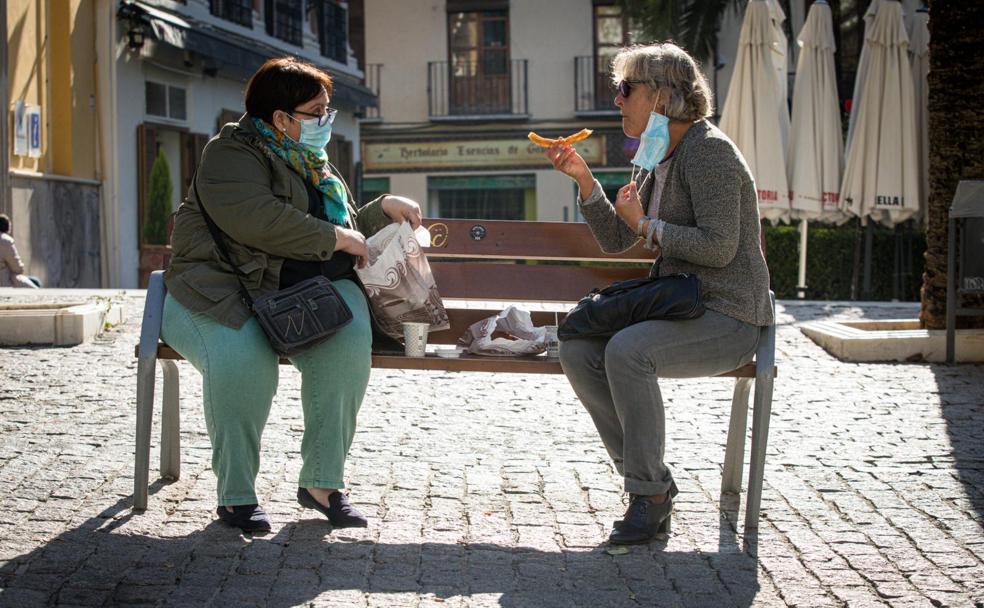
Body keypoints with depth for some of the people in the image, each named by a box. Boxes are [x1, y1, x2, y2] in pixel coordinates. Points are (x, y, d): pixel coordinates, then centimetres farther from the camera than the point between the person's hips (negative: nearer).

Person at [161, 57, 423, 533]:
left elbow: (349, 229, 36)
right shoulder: (232, 154, -3)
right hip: (226, 293, -6)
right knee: (242, 359, -37)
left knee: (348, 340, -28)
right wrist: (334, 238, -14)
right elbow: (256, 221, -22)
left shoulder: (315, 164, 24)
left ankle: (322, 481, -19)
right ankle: (235, 494, -19)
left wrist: (384, 209, 17)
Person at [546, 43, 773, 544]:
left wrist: (645, 225, -13)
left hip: (728, 318, -9)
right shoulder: (657, 160, 14)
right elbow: (615, 240, 16)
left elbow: (718, 248, -22)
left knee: (626, 351, -31)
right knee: (577, 351, -10)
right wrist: (584, 179, 4)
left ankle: (649, 493, -17)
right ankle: (653, 483, -3)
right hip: (677, 306, 9)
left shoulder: (709, 150, -14)